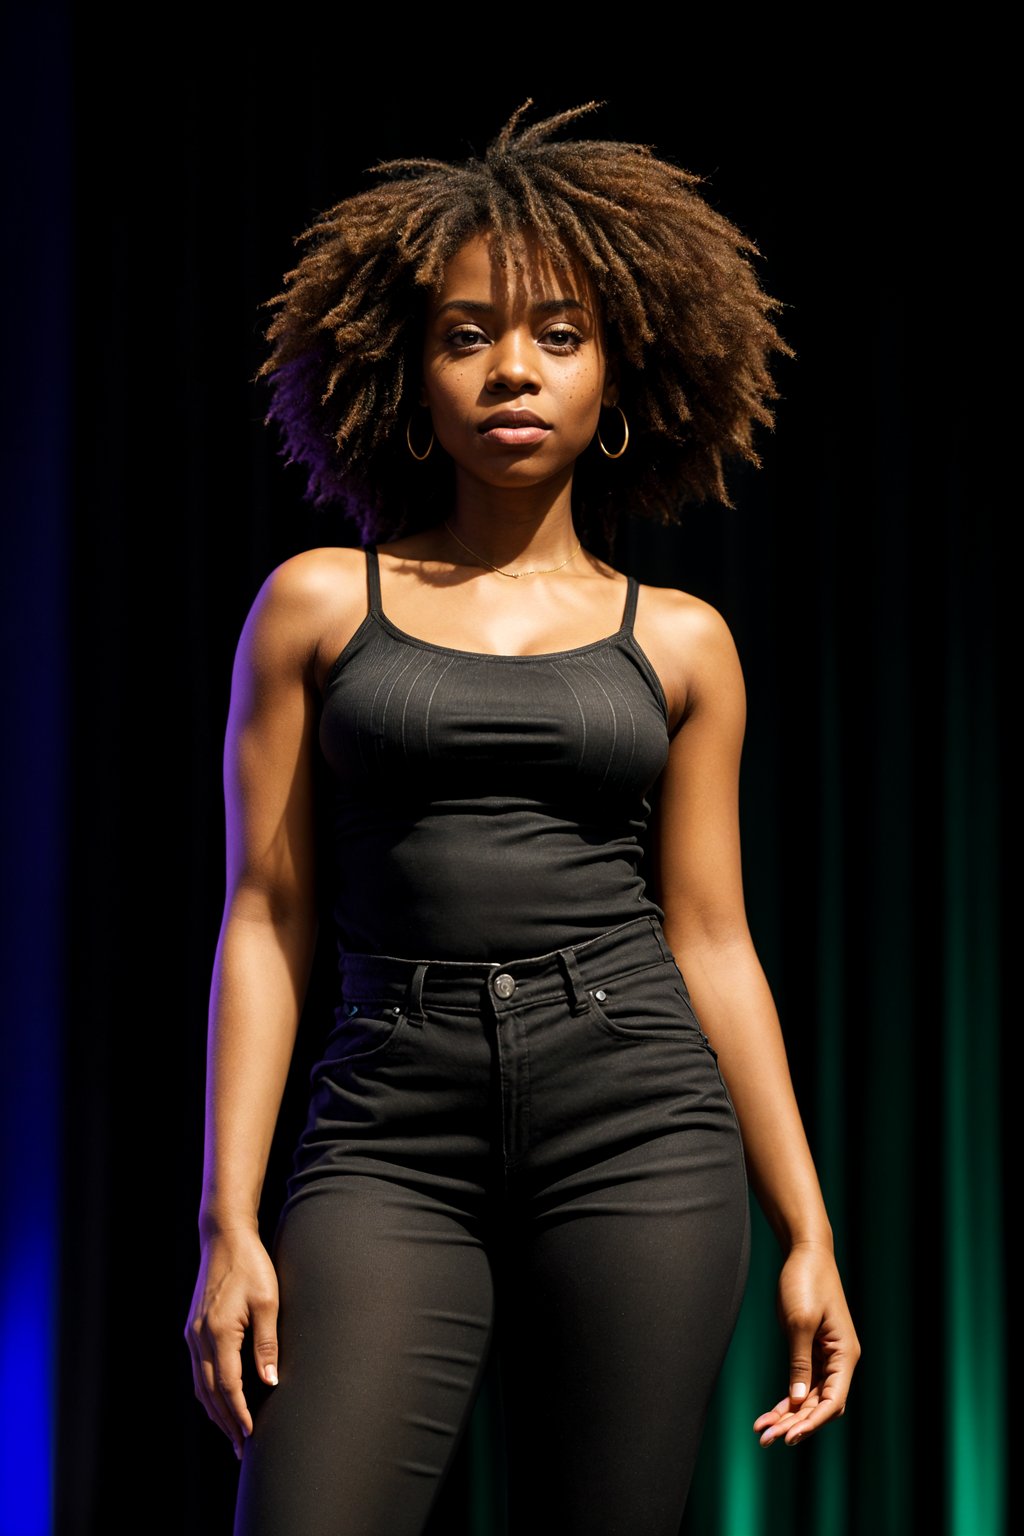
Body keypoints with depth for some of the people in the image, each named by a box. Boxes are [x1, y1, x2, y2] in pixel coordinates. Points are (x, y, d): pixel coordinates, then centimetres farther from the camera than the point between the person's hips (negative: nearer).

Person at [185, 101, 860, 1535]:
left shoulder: (679, 643, 11)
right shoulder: (319, 604, 8)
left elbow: (711, 940, 12)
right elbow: (265, 916, 5)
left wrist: (808, 1231, 8)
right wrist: (229, 1224, -2)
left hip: (639, 1132, 1)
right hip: (393, 1138, -1)